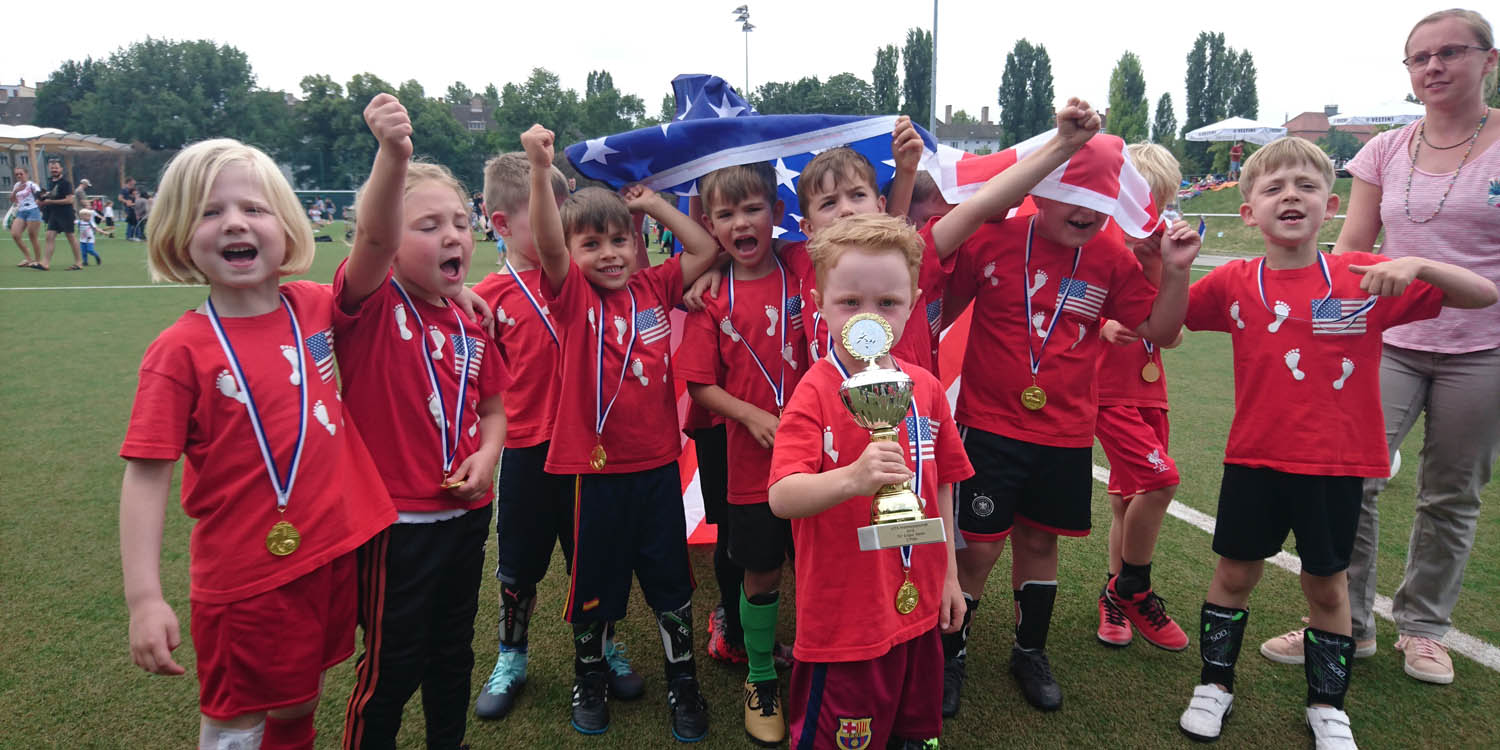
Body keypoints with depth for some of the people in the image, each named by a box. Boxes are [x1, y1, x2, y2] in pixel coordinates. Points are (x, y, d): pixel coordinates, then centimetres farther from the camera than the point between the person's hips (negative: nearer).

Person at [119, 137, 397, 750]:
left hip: (334, 554, 5)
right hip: (248, 578, -4)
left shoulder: (312, 307, 0)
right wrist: (145, 601, -19)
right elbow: (146, 475, -15)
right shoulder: (181, 350, -14)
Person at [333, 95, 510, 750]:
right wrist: (394, 154, -52)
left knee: (453, 653, 23)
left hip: (465, 514, 6)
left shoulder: (470, 324, 4)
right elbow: (373, 236, -35)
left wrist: (485, 456, -8)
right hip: (396, 520, -6)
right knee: (392, 667, 10)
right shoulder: (371, 306, -13)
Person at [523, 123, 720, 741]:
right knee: (595, 581, 15)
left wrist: (653, 203, 1)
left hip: (658, 463, 3)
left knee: (670, 580, 15)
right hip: (597, 467, -2)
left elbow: (706, 249, 3)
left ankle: (683, 681, 34)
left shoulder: (653, 288, 3)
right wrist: (541, 169, -38)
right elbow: (548, 244, -24)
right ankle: (589, 677, 39)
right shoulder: (572, 295, -7)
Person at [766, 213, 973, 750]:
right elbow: (781, 498, -27)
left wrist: (949, 575, 15)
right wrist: (852, 478, -43)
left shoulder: (925, 388, 2)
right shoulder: (815, 393, -16)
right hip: (843, 617, -5)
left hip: (919, 607, 6)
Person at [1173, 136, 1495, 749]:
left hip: (1336, 462, 0)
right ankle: (1215, 685, 30)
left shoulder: (1365, 275, -6)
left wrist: (1416, 266, -22)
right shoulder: (1235, 282, -3)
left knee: (1326, 584, 13)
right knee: (1235, 573, 11)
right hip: (1255, 458, 1)